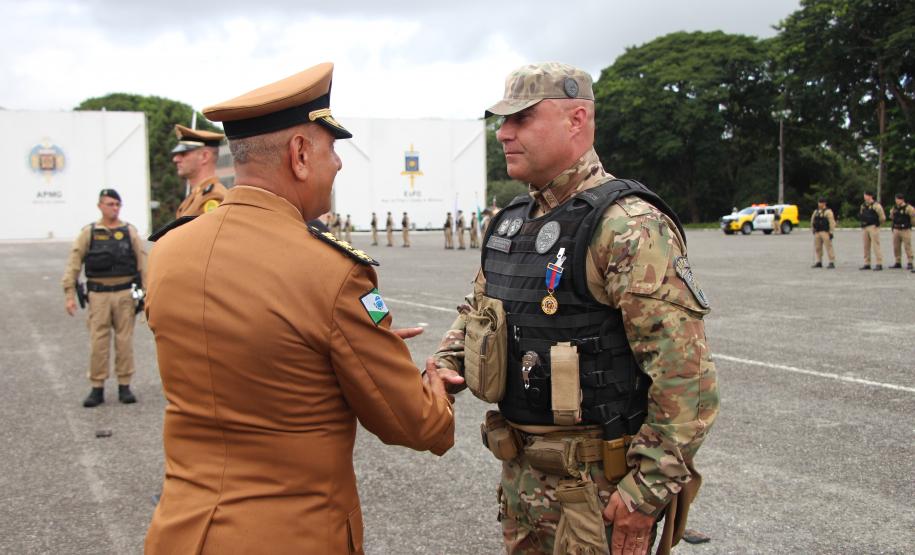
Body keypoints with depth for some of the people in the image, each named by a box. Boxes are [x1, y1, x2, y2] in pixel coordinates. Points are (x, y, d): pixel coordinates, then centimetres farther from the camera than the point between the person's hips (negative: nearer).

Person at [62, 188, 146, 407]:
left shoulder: (130, 232, 5)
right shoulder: (88, 233, 4)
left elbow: (142, 264, 4)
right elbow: (73, 264, 2)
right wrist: (69, 295, -4)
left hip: (125, 294, 0)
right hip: (98, 295, 0)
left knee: (124, 341, 4)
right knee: (98, 342, 1)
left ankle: (124, 386, 13)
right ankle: (97, 388, 10)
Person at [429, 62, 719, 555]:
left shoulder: (628, 226, -19)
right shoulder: (510, 222, 7)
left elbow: (687, 373, -23)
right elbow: (477, 310, 20)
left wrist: (647, 490, -21)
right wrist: (444, 365, 0)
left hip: (596, 485, -7)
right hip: (520, 471, 8)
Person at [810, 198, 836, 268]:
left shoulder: (828, 211, -6)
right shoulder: (816, 212, 16)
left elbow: (832, 222, -10)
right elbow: (812, 221, 25)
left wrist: (831, 232, -13)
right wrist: (813, 230, 19)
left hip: (825, 233, -7)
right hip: (817, 233, 7)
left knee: (829, 247, -8)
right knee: (817, 247, 6)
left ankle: (832, 263, -7)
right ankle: (818, 262, 13)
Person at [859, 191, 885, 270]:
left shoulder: (876, 205, -9)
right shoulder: (863, 205, 15)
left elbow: (882, 217, -9)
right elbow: (860, 215, 31)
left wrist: (878, 224, -2)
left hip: (873, 227, -8)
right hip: (864, 228, 8)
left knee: (876, 245, -9)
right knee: (866, 246, 8)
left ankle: (879, 264, -8)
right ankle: (867, 264, 13)